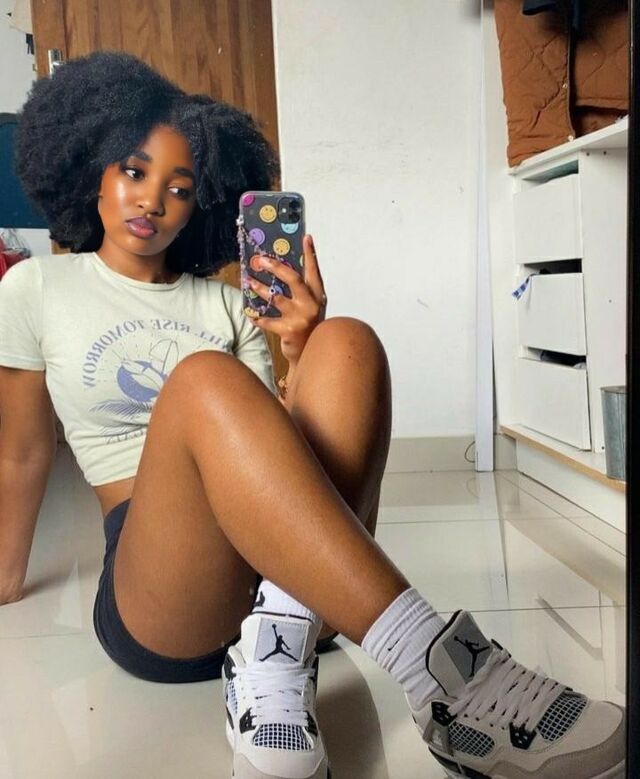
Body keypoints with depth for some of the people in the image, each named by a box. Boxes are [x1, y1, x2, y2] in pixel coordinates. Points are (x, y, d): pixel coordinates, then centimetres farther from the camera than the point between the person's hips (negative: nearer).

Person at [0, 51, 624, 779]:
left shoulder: (226, 303, 15)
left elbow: (278, 440, 10)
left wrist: (299, 351, -7)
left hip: (281, 568, 3)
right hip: (150, 584, -2)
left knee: (345, 344, -21)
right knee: (204, 382, -34)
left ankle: (279, 648, -31)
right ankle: (435, 668, -41)